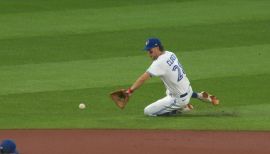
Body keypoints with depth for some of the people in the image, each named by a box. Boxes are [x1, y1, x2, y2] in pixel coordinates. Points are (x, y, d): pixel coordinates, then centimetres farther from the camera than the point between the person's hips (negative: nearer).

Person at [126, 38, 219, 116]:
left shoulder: (160, 63, -26)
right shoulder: (171, 54, 0)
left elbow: (144, 78, -32)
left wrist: (130, 91, -34)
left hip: (179, 99, -8)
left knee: (148, 111, -6)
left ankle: (181, 109, -5)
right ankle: (199, 96, 22)